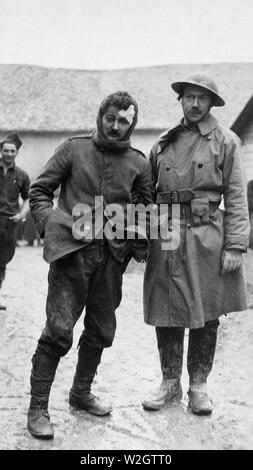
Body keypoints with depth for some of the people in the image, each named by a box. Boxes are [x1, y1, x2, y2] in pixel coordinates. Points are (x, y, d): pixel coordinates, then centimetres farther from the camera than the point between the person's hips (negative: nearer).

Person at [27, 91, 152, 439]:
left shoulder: (138, 162, 9)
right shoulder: (74, 149, 3)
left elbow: (147, 209, 17)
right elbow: (39, 189, 6)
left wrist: (138, 246, 6)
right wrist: (50, 223, -8)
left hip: (111, 256, 4)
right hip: (72, 250, -4)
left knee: (101, 331, 13)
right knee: (59, 329, -10)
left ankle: (81, 393, 33)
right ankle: (38, 408, 3)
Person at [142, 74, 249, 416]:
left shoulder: (226, 141, 3)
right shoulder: (163, 143, 13)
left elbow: (236, 198, -2)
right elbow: (148, 192, 16)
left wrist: (235, 245, -10)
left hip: (207, 238, -2)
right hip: (166, 238, 3)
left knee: (206, 317, 5)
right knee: (166, 314, 7)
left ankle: (198, 387, 21)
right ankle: (170, 384, 23)